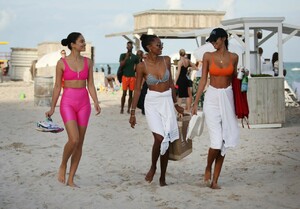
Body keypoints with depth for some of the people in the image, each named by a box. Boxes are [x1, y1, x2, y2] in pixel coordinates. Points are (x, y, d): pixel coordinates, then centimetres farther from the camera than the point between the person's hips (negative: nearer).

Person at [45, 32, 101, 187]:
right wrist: (52, 108, 1)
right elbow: (57, 86, 2)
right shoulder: (62, 63, -2)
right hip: (68, 102, -4)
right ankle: (63, 166, 10)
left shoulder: (87, 62, 7)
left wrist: (96, 103, -7)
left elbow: (90, 84, 7)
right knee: (74, 139, -19)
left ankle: (70, 179, 12)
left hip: (84, 103, 4)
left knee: (80, 143, 3)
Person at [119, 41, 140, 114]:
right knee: (124, 93, -4)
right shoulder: (123, 55, 3)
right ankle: (122, 109, 3)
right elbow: (121, 65, -8)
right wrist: (126, 58, -18)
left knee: (131, 93, 4)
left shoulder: (135, 57, 9)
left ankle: (128, 109, 10)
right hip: (125, 76, -2)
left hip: (132, 77, 2)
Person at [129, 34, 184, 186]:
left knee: (166, 140, 4)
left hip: (167, 101, 4)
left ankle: (163, 177, 15)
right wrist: (133, 112, -3)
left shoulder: (166, 60, 2)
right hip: (152, 102, -4)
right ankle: (153, 167, 10)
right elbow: (137, 89, -2)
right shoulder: (142, 66, -8)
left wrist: (175, 104, 17)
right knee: (159, 138, -18)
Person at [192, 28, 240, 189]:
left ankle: (215, 180, 11)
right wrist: (195, 102, 0)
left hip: (227, 98, 2)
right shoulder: (208, 56, 1)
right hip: (212, 98, -2)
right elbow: (203, 80, 2)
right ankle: (208, 169, 16)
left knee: (224, 142, 3)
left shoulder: (233, 57, 5)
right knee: (216, 141, -13)